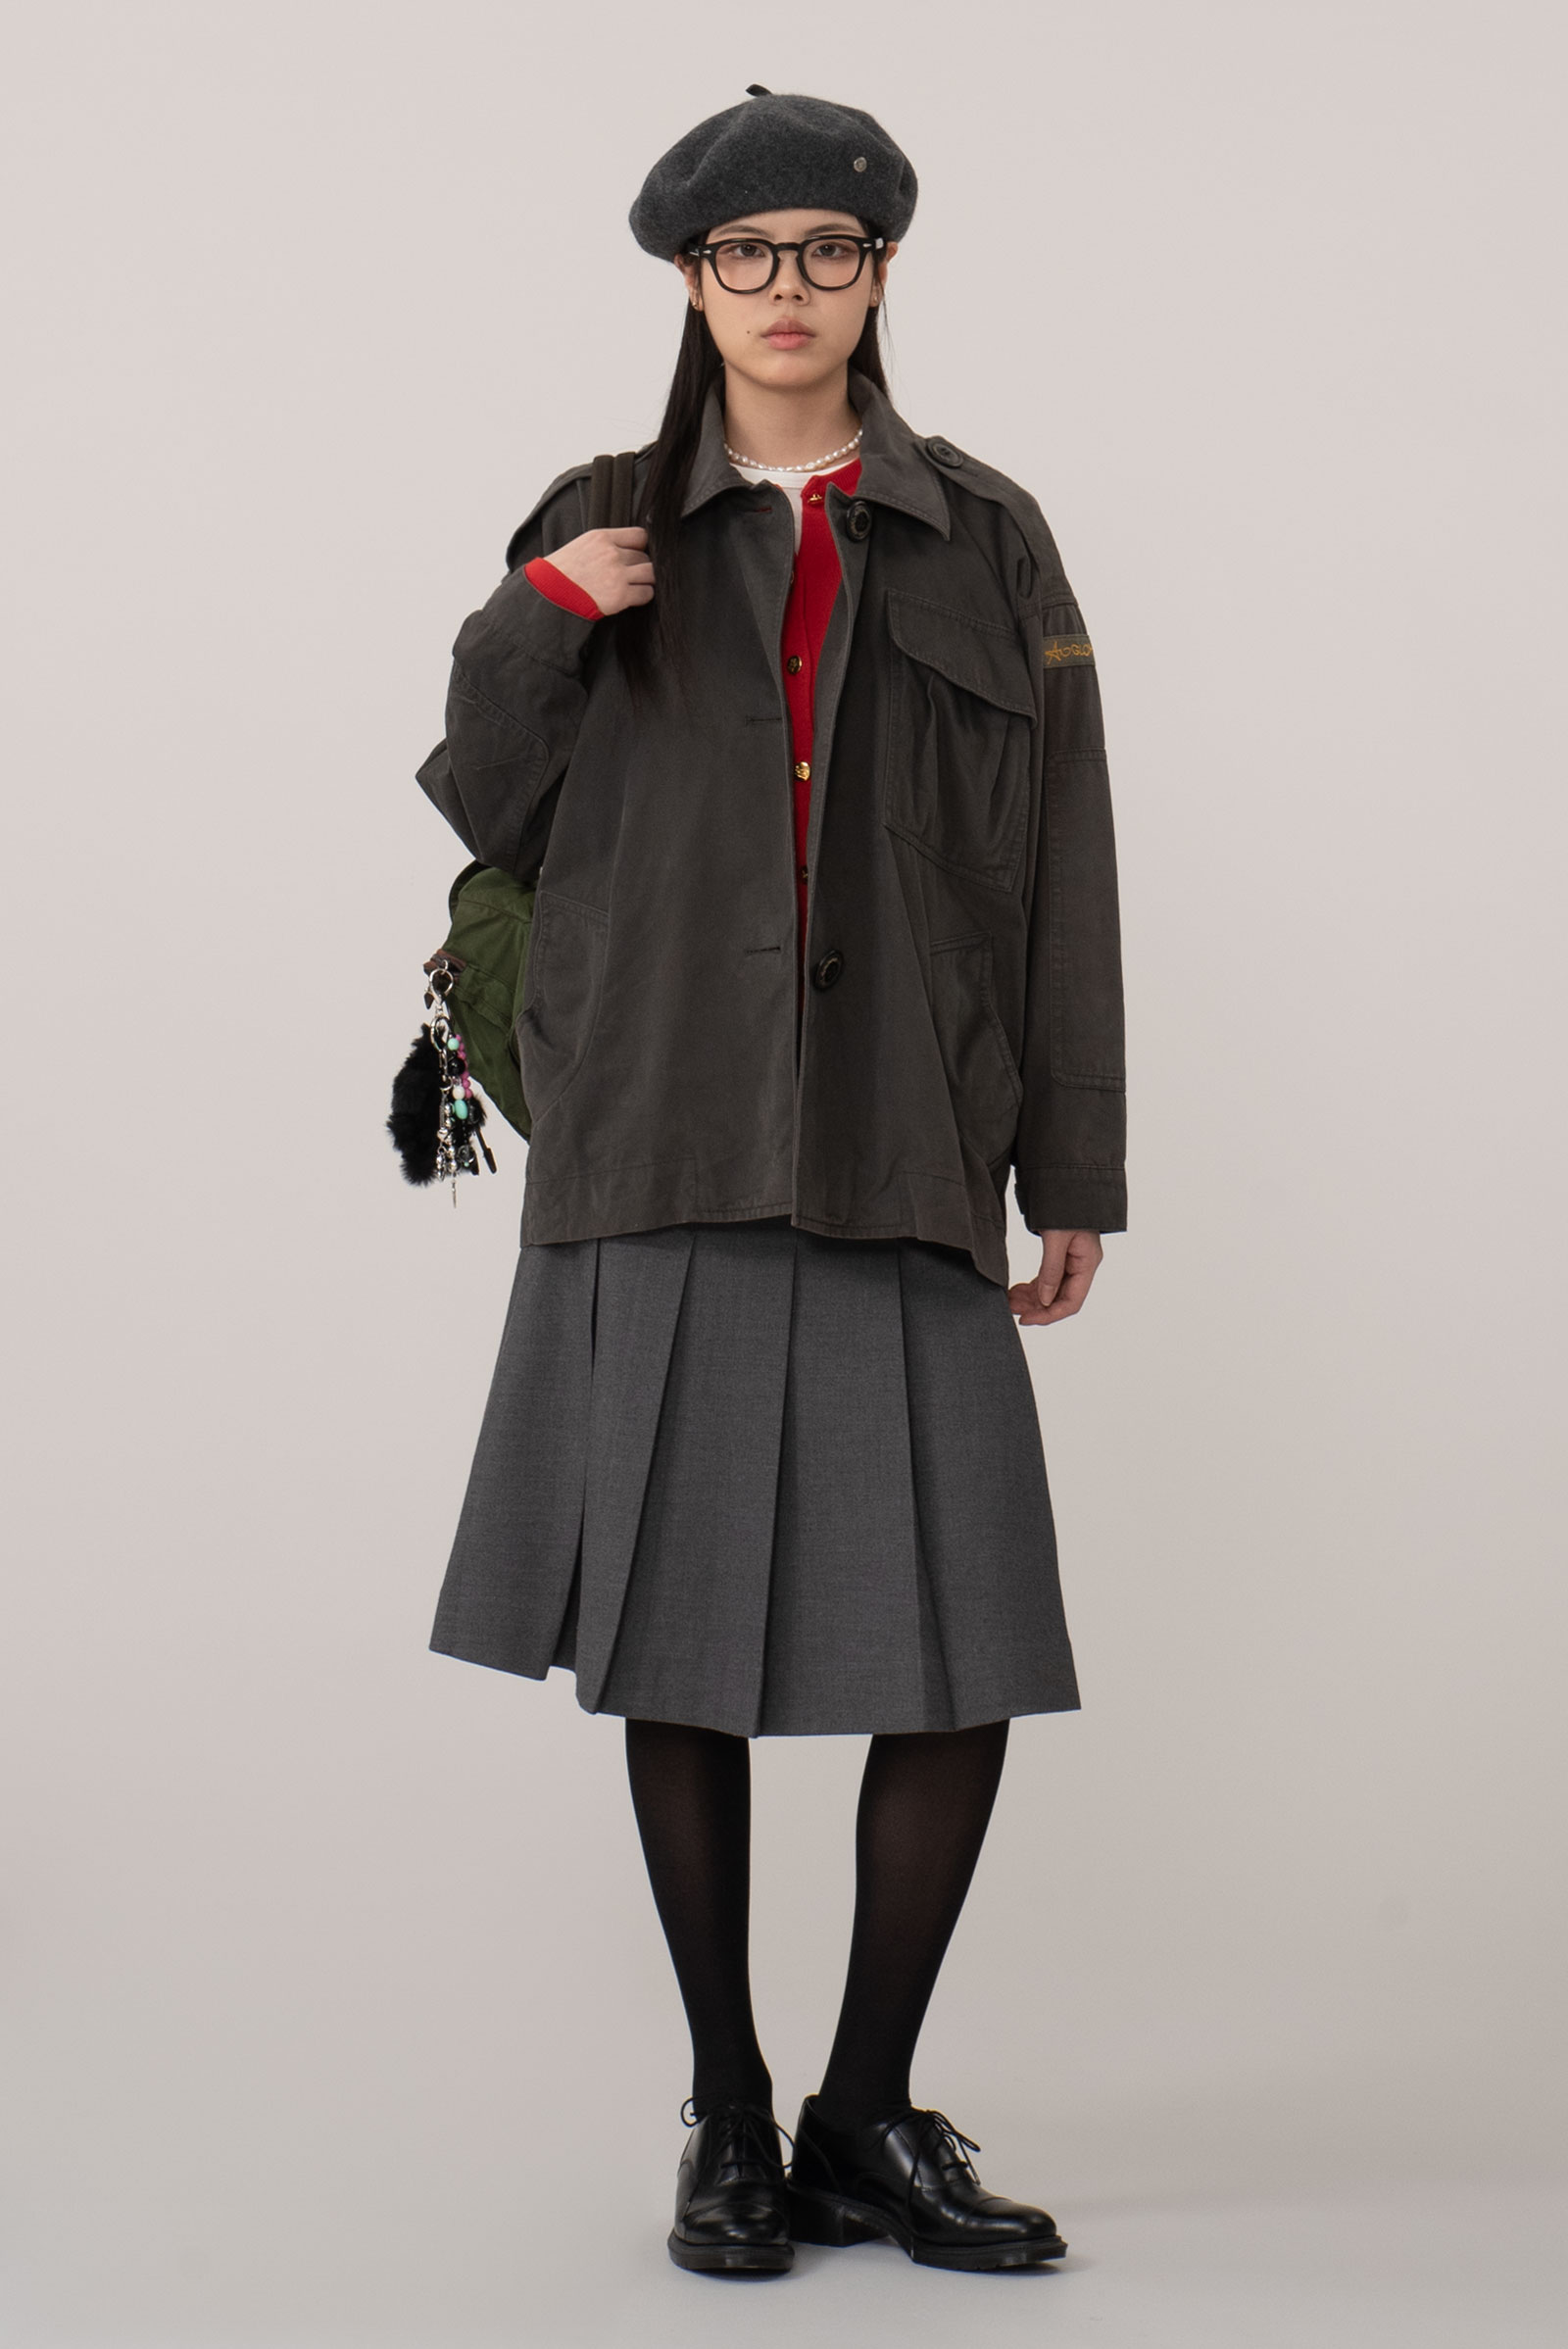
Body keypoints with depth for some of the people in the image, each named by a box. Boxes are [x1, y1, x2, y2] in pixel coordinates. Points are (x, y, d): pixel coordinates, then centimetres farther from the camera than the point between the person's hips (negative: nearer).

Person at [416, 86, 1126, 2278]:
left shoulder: (984, 537, 10)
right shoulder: (602, 533, 11)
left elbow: (1060, 863, 8)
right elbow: (490, 812, 11)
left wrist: (1074, 1172, 3)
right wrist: (529, 632, -7)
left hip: (903, 1170, 0)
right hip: (658, 1157, 0)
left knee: (963, 1667, -3)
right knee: (677, 1655, 3)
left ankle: (868, 2117, 15)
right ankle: (729, 2121, 19)